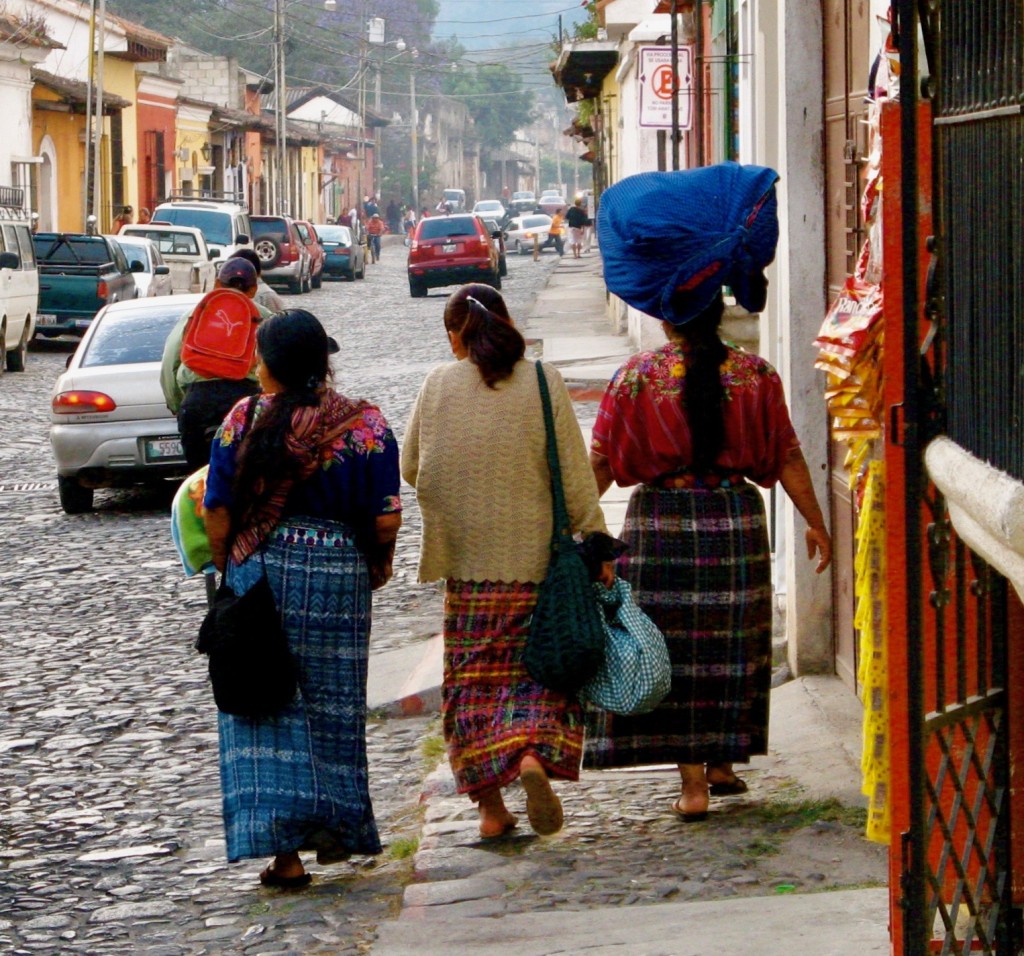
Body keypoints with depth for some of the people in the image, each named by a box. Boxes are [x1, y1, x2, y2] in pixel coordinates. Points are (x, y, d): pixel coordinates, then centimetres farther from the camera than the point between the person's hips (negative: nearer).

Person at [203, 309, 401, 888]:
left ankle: (284, 849, -2)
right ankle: (337, 827, 24)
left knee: (266, 712, 4)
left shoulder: (244, 421, -6)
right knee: (332, 708, 16)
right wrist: (379, 563, 12)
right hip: (339, 576, 1)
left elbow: (218, 514, -4)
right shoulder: (366, 425, -4)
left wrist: (229, 571, 12)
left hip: (260, 576, -1)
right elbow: (387, 520, -7)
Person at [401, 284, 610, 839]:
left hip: (467, 561, 1)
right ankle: (535, 755, -20)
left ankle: (491, 806, 8)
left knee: (474, 679, 9)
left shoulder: (439, 386, -2)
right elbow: (575, 474, -4)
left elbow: (411, 469, 8)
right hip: (538, 559, -1)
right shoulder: (543, 383, -4)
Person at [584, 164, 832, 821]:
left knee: (673, 647, 3)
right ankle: (724, 761, 25)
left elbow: (600, 464, -3)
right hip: (735, 517, 2)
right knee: (731, 645, 16)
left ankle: (692, 780, 0)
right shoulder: (755, 375, -3)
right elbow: (787, 458, 1)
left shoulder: (637, 377, -6)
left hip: (661, 519, -2)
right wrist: (815, 522, 12)